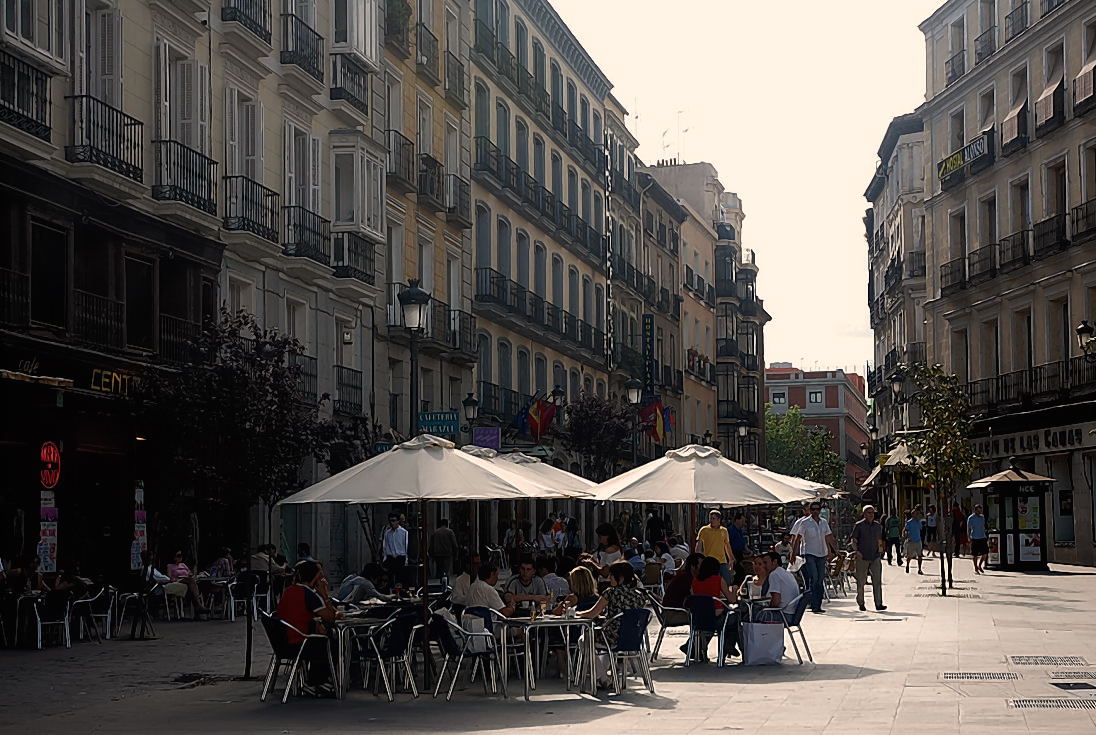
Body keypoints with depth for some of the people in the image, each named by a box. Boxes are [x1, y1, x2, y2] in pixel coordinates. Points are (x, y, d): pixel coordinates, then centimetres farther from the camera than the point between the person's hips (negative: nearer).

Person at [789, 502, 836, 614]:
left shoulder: (824, 522, 11)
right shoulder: (804, 523, -3)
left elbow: (828, 538, 20)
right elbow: (797, 539, -2)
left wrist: (831, 551, 19)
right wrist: (793, 554, -5)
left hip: (821, 554, 5)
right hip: (809, 554, -5)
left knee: (820, 580, 3)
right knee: (813, 578, -16)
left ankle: (818, 605, 9)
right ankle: (814, 605, -16)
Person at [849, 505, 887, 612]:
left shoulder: (878, 526, 12)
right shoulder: (858, 525, -1)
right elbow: (853, 540, -1)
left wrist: (880, 552, 14)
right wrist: (856, 551, -15)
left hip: (875, 557, 3)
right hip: (862, 558, -3)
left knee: (877, 581, -4)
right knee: (861, 582, 3)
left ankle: (878, 604, -4)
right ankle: (861, 604, 15)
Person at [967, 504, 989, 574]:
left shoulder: (982, 517, 12)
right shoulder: (970, 518, -3)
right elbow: (968, 529, -2)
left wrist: (986, 536, 20)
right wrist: (969, 538, -10)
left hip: (982, 537, 5)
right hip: (975, 538, -5)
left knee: (985, 553, -2)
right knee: (975, 555, 0)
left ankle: (980, 566, 18)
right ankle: (976, 569, 11)